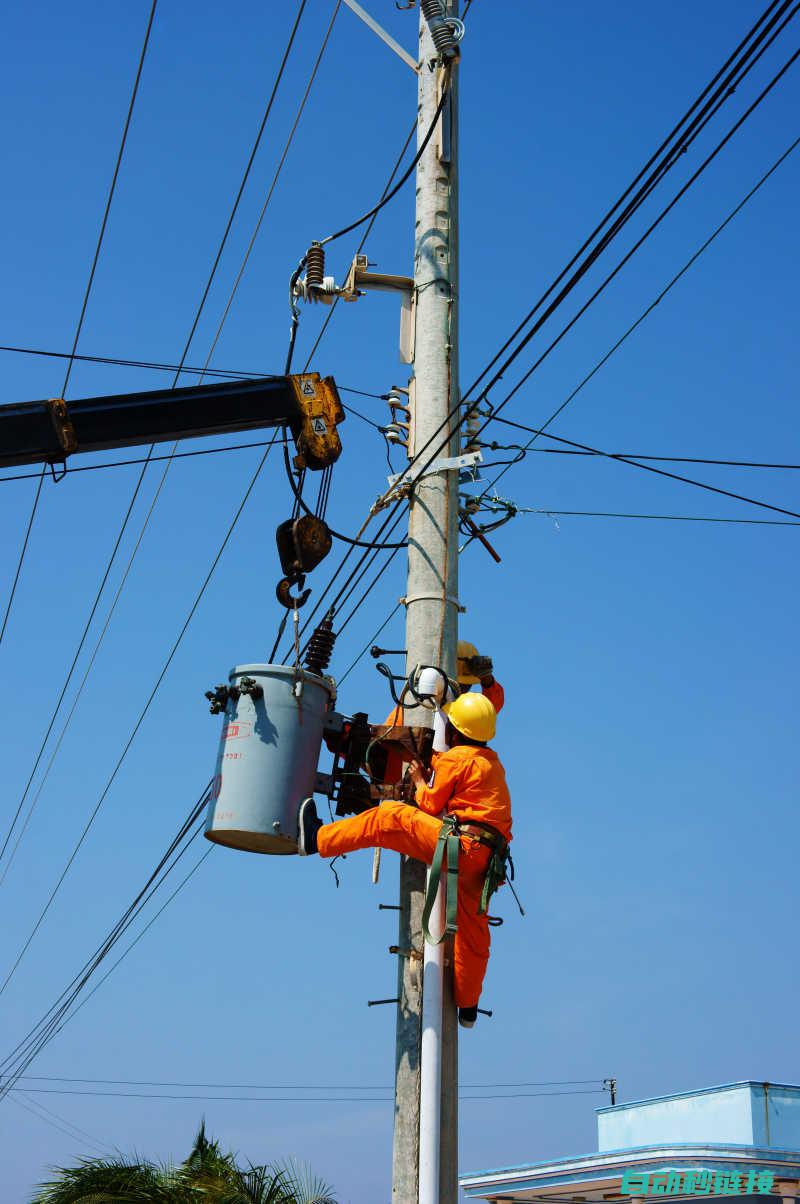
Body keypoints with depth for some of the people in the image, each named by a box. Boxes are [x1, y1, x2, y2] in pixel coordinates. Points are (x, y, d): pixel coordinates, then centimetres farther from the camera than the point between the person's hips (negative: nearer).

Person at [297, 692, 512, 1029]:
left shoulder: (455, 758, -2)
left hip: (462, 843, -9)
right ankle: (467, 1007, 21)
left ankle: (318, 839, -11)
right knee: (471, 929, 13)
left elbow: (432, 805, 1)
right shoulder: (492, 762, 24)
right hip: (486, 856, 9)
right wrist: (434, 766, 28)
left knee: (389, 818, -9)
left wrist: (420, 781, 19)